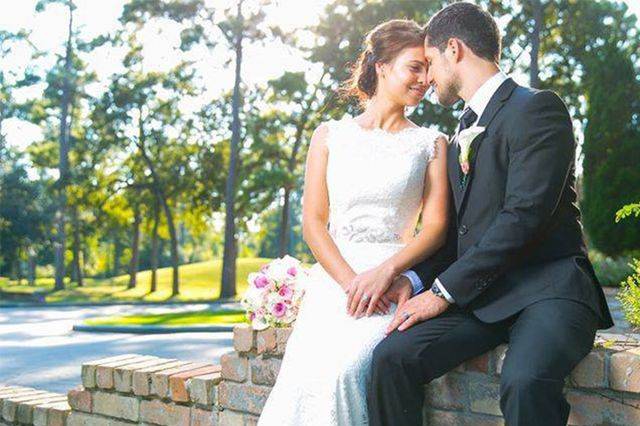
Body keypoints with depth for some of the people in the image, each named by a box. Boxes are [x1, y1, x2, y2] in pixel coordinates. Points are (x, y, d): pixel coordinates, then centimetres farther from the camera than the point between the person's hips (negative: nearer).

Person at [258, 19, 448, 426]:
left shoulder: (432, 143, 12)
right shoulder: (330, 135, 14)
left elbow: (436, 226, 2)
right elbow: (313, 221, 6)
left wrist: (383, 273, -16)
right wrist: (350, 281, -11)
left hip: (395, 281, -1)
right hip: (332, 278, 1)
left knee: (342, 371, -29)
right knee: (303, 375, -26)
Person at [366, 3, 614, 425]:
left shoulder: (537, 107, -5)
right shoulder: (463, 132, 22)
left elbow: (525, 214, -16)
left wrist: (445, 289, -15)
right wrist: (417, 278, 2)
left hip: (546, 287, -6)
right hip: (479, 295, 7)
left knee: (525, 381, -36)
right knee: (392, 356, -18)